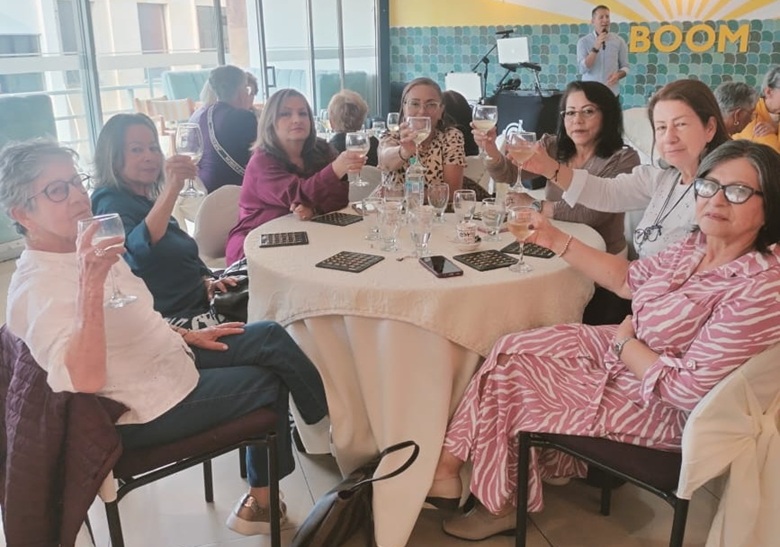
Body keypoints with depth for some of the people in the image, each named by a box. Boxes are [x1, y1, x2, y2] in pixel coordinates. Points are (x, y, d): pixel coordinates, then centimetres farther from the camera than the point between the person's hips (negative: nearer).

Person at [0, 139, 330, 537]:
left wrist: (186, 335, 10)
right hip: (150, 409, -8)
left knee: (269, 337, 5)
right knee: (270, 381, 5)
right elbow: (84, 381, -43)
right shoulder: (39, 287, -28)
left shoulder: (85, 253, 2)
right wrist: (90, 286, -51)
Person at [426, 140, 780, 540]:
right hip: (622, 355, 8)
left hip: (659, 411, -8)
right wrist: (556, 240, 4)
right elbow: (628, 279, 11)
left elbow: (688, 391, -28)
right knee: (511, 351, -5)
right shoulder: (696, 246, -2)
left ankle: (502, 505, 23)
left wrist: (625, 342, -15)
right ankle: (448, 463, 1)